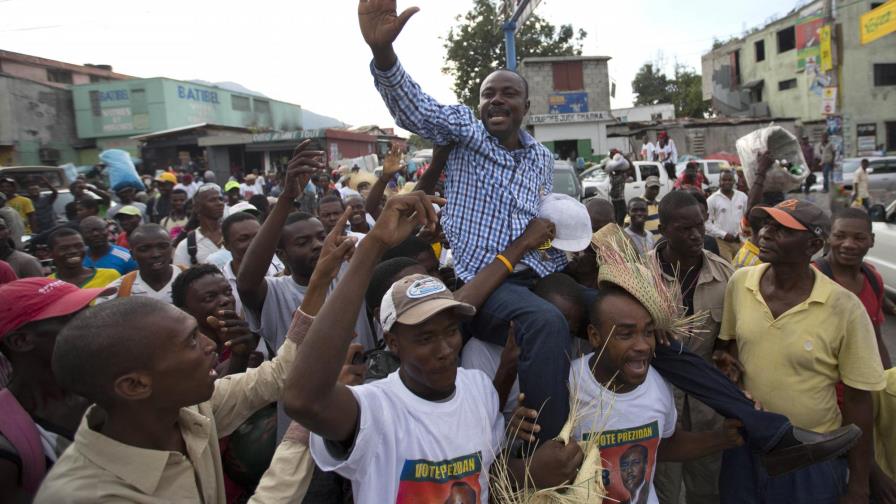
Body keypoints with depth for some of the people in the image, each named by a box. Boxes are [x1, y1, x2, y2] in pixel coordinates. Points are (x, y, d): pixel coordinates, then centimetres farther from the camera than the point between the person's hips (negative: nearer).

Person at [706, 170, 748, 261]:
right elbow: (707, 222, -7)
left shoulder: (742, 196, 8)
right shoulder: (712, 199, -6)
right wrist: (723, 234, -12)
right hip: (721, 241, -4)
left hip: (740, 240, 4)